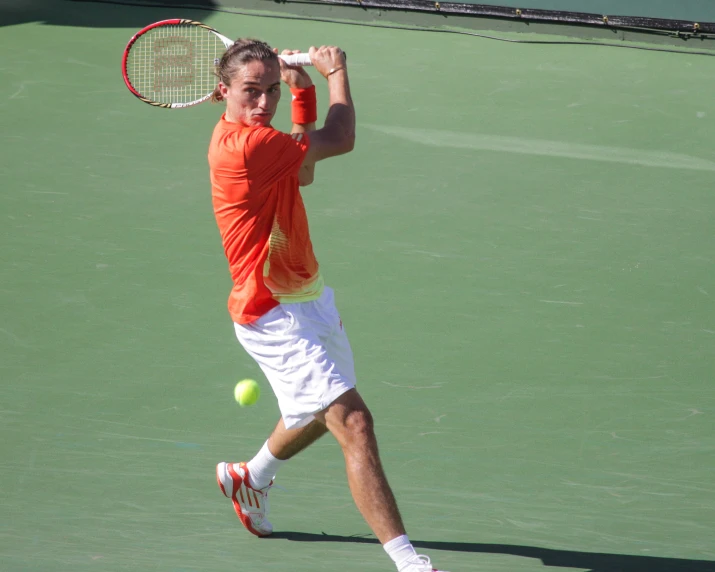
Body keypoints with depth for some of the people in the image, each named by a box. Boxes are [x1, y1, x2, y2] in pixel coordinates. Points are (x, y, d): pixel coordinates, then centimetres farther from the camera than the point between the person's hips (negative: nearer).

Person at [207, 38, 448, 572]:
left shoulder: (257, 137, 4)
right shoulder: (244, 146, -26)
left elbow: (303, 170, 20)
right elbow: (340, 140, -18)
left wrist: (303, 91, 10)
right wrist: (336, 71, -2)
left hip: (309, 298, 10)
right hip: (275, 317, -10)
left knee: (317, 414, 29)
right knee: (353, 422, -19)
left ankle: (249, 478, 55)